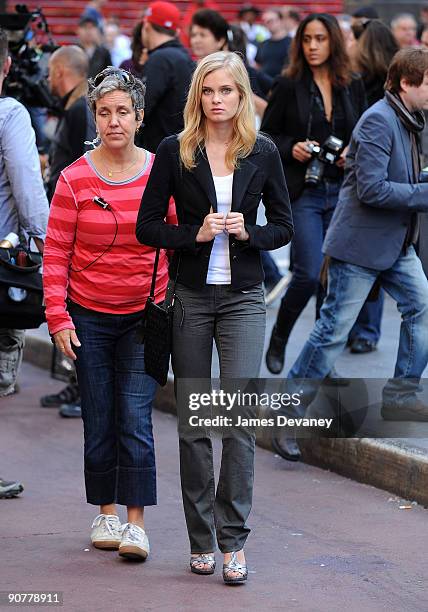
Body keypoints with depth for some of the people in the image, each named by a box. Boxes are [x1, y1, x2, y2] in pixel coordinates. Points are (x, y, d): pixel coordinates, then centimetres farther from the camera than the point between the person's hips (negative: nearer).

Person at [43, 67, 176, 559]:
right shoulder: (75, 178, -3)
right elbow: (56, 252, 0)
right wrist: (58, 316, -6)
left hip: (144, 315, -1)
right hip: (89, 316, 1)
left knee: (135, 418, -8)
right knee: (99, 422, 6)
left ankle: (136, 522, -4)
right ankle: (105, 513, 19)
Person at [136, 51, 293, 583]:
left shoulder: (262, 154, 3)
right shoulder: (174, 152, 0)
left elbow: (284, 226, 9)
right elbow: (147, 226, 0)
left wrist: (248, 234, -11)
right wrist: (196, 234, -15)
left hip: (243, 298, 0)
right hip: (190, 295, 0)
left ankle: (233, 540, -5)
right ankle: (201, 540, 14)